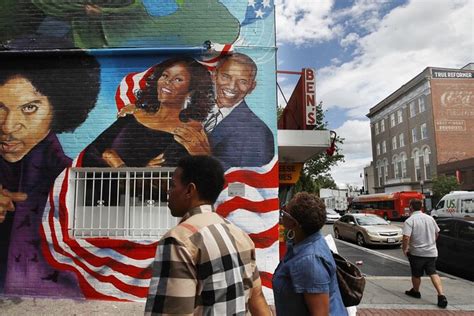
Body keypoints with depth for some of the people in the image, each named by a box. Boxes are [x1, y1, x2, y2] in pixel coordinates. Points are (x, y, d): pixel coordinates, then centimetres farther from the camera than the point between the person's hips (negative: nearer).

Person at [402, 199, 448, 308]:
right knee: (433, 273, 10)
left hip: (417, 253, -5)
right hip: (432, 252, 5)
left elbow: (406, 237, -25)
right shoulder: (430, 218, 3)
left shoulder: (410, 220, -17)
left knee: (416, 274, 13)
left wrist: (404, 249, -8)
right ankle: (441, 295, -3)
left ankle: (415, 291, 32)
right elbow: (437, 233, 15)